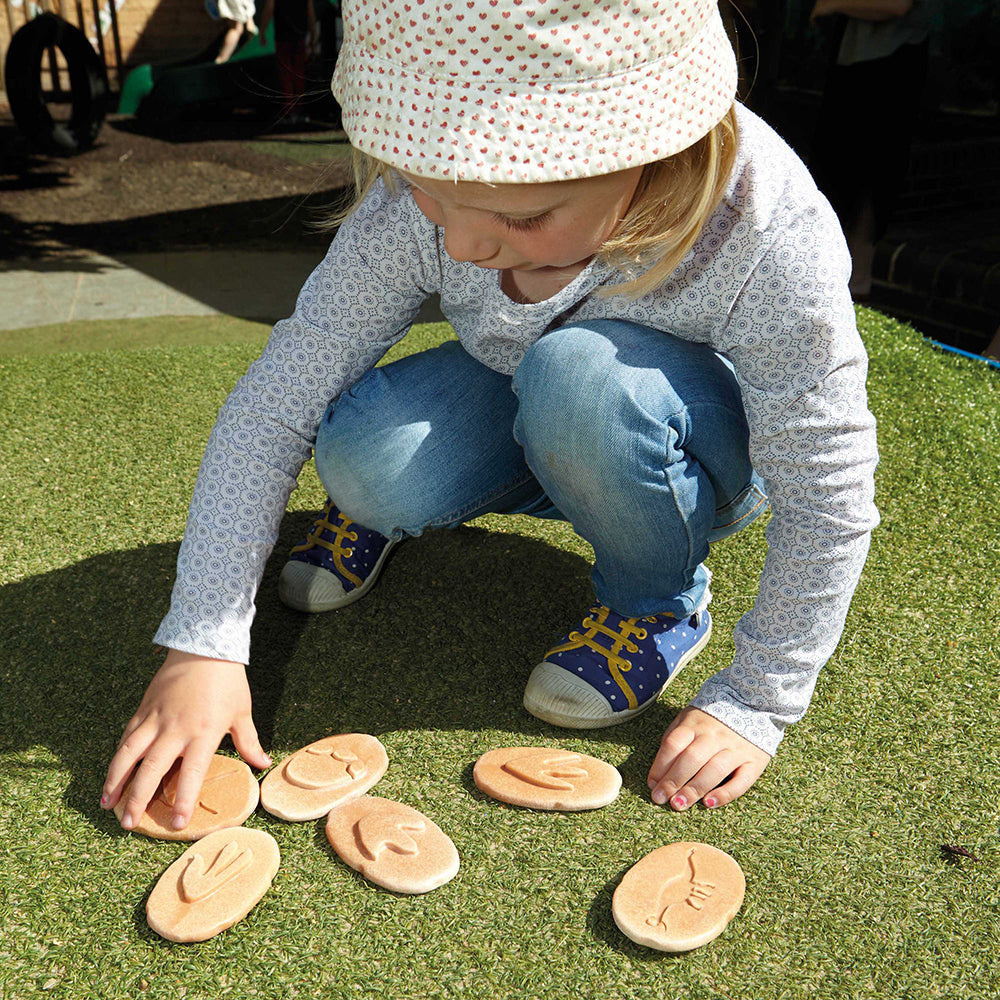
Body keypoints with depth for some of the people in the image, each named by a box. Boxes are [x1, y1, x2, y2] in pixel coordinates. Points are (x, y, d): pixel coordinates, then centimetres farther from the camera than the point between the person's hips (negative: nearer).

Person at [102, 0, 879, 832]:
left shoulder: (767, 234, -35)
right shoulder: (418, 202, -26)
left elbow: (829, 497, -25)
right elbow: (274, 404, -22)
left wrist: (754, 703, -20)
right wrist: (204, 644, -25)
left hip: (701, 450, -1)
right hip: (532, 438, 2)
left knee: (582, 375, -36)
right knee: (363, 453, -28)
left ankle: (663, 601, -7)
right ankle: (386, 512, 10)